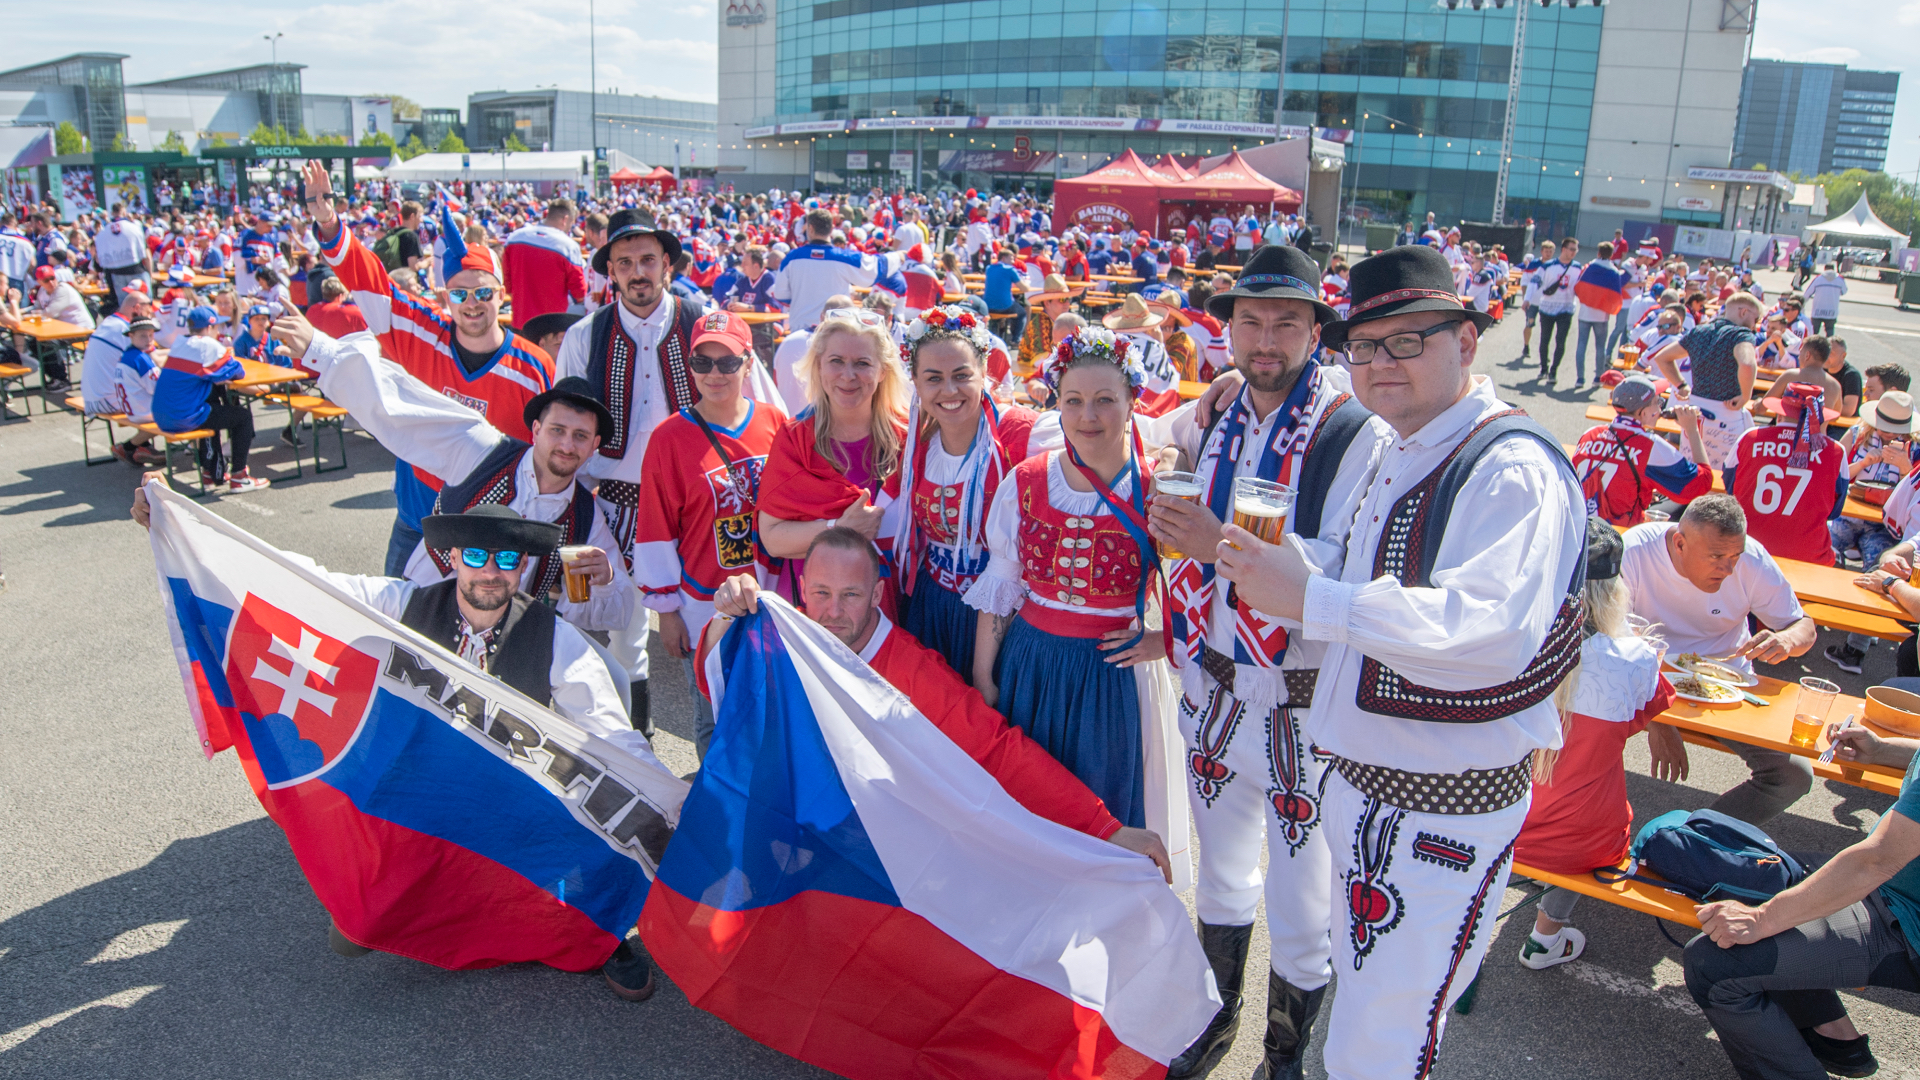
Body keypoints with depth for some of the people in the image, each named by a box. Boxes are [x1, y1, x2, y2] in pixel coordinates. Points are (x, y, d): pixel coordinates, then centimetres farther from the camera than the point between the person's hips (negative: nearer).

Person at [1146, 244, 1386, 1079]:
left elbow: (1349, 581, -26)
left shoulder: (1357, 435, -16)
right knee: (1221, 878, 23)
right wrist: (1181, 632, 10)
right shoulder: (1211, 420, 4)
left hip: (1304, 712, -5)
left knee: (1300, 918, 7)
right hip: (1214, 696, 6)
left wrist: (1226, 547, -33)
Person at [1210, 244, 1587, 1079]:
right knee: (1358, 993, 26)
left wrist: (1309, 597, -37)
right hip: (1367, 779, 9)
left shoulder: (1510, 469, -21)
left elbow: (1491, 630, -36)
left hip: (1447, 807, -9)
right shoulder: (1399, 455, 10)